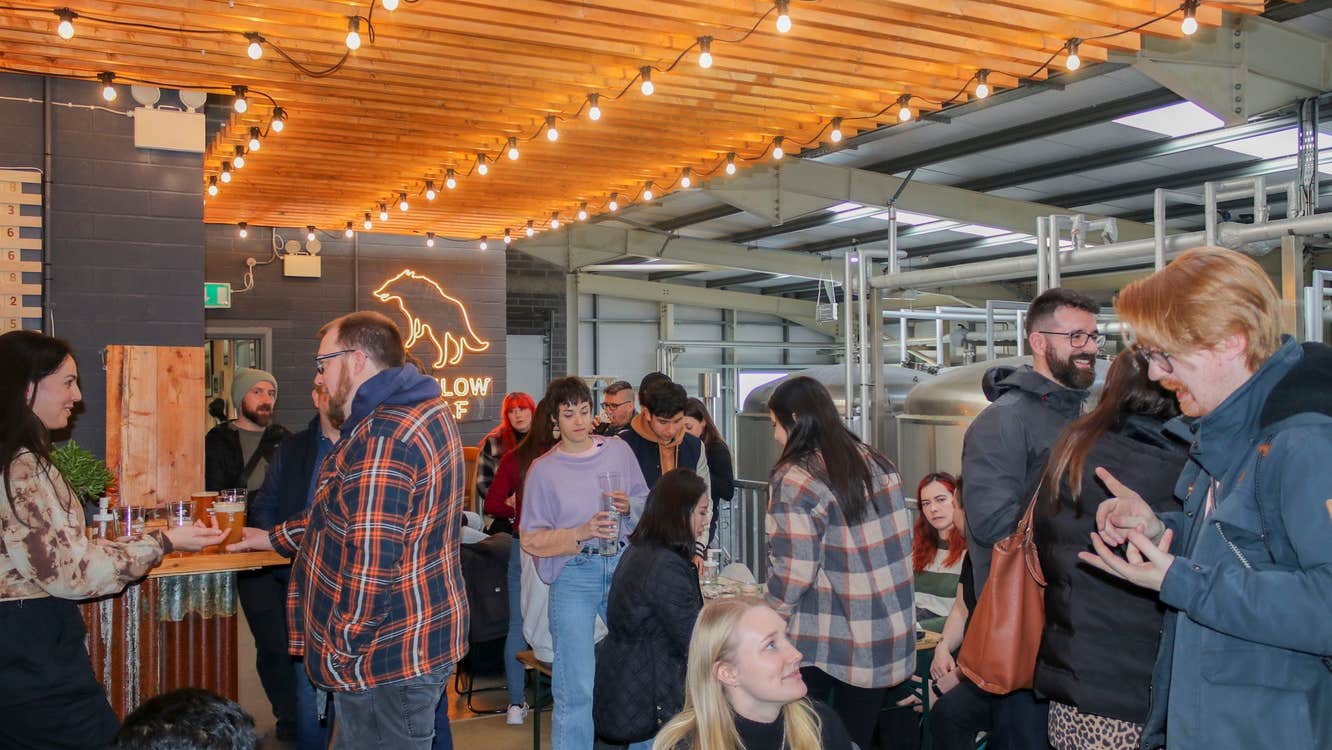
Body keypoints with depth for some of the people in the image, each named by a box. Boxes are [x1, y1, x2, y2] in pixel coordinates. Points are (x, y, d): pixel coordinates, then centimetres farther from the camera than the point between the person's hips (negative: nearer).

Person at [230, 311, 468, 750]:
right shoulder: (424, 410, 10)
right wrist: (275, 538, 24)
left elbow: (370, 564, -26)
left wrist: (339, 653, -15)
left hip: (387, 658, -10)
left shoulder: (382, 437, -23)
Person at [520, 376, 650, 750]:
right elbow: (531, 540, -4)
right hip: (574, 576, -3)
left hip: (623, 565, 3)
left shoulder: (618, 449, 7)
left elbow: (647, 504, 15)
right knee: (576, 690, -2)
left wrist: (629, 506, -7)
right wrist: (583, 533, -16)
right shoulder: (543, 469, -1)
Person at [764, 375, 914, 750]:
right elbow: (897, 545, 10)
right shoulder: (877, 462, 5)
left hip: (824, 643, -6)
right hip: (889, 641, 6)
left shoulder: (795, 479, -15)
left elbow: (793, 573, -17)